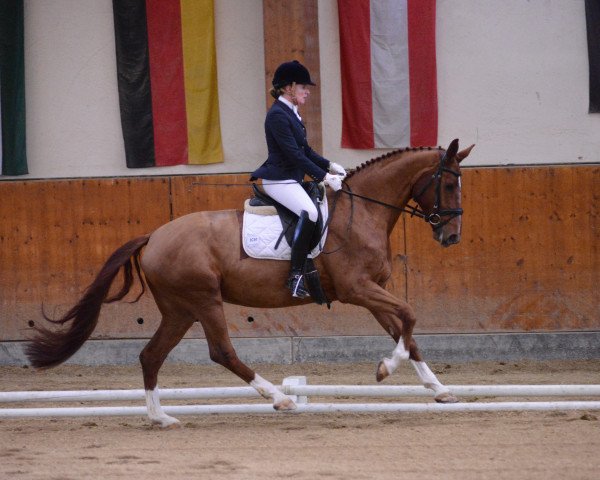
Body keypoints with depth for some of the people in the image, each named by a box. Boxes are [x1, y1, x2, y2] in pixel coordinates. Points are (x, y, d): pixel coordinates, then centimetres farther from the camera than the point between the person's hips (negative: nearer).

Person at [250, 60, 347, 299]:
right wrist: (324, 176, -20)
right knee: (310, 213, -31)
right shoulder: (277, 115, -16)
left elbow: (305, 151, 22)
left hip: (291, 179, 11)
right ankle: (296, 276, -32)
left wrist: (329, 166, 8)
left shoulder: (290, 113, 16)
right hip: (279, 179, -11)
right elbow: (294, 154, -21)